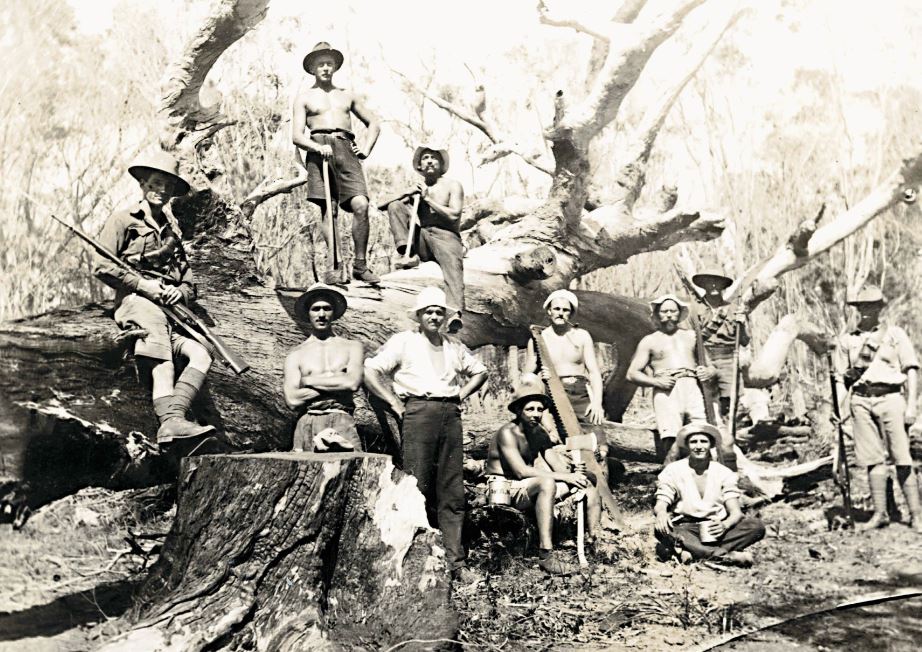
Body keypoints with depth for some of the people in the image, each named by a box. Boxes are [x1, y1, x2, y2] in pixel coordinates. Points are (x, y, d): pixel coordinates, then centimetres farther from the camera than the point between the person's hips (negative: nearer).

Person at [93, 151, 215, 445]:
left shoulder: (173, 232, 27)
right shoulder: (123, 219, 11)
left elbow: (189, 284, 25)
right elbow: (102, 268, 0)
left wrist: (180, 291, 1)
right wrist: (142, 284, -11)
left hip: (169, 310, 7)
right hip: (133, 302, -6)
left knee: (201, 354, -20)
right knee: (157, 324, -40)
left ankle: (172, 419, -38)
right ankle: (170, 420, -53)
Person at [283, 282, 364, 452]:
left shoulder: (352, 347, 15)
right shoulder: (296, 355, 14)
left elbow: (353, 383, -3)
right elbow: (292, 400, 1)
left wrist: (309, 380, 4)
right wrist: (337, 382, 0)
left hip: (342, 420, 0)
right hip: (308, 423, 0)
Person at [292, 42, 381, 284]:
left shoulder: (347, 95, 26)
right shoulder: (304, 97, 17)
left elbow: (373, 123, 31)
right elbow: (296, 136, 6)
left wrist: (367, 148, 12)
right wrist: (318, 147, -14)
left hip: (346, 148, 2)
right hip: (319, 149, -2)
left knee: (361, 204, -18)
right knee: (329, 210, -11)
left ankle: (360, 265, -12)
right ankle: (333, 267, -10)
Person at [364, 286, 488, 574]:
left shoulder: (454, 346, 20)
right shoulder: (403, 341, 5)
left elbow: (479, 372, 33)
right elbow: (370, 371, -3)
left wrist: (460, 395, 17)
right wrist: (395, 403, -6)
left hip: (450, 414, 5)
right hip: (418, 411, -5)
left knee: (452, 491, 2)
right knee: (417, 487, -9)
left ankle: (454, 559, 5)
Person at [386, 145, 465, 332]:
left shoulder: (452, 186, 10)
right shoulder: (415, 187, 21)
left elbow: (454, 215, -6)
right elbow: (385, 205, 14)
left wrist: (428, 198, -2)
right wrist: (408, 197, -4)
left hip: (446, 236, -4)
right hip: (420, 237, 4)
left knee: (451, 261, -37)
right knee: (395, 206, -10)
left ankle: (456, 312, -56)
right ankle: (407, 254, -26)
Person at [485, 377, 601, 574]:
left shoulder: (540, 433, 8)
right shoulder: (508, 433, -16)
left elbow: (559, 466, 3)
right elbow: (522, 471, -26)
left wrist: (575, 481, -18)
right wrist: (565, 477, -26)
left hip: (530, 489, 8)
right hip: (505, 491, -8)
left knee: (587, 483, -3)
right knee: (547, 482, -37)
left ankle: (594, 542, -9)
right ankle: (545, 554, -41)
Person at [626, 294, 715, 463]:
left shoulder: (692, 336, 25)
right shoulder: (649, 341, 18)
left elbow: (711, 365, 26)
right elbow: (632, 373, 11)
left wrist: (709, 372, 2)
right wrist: (656, 382, -5)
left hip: (692, 388, 2)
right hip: (667, 393, -2)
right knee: (673, 447, -17)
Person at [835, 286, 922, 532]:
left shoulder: (895, 334, 7)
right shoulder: (847, 340, 13)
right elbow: (841, 378, 15)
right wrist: (838, 408, 5)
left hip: (890, 398, -2)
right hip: (861, 400, 2)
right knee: (873, 460, 3)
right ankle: (880, 514, 10)